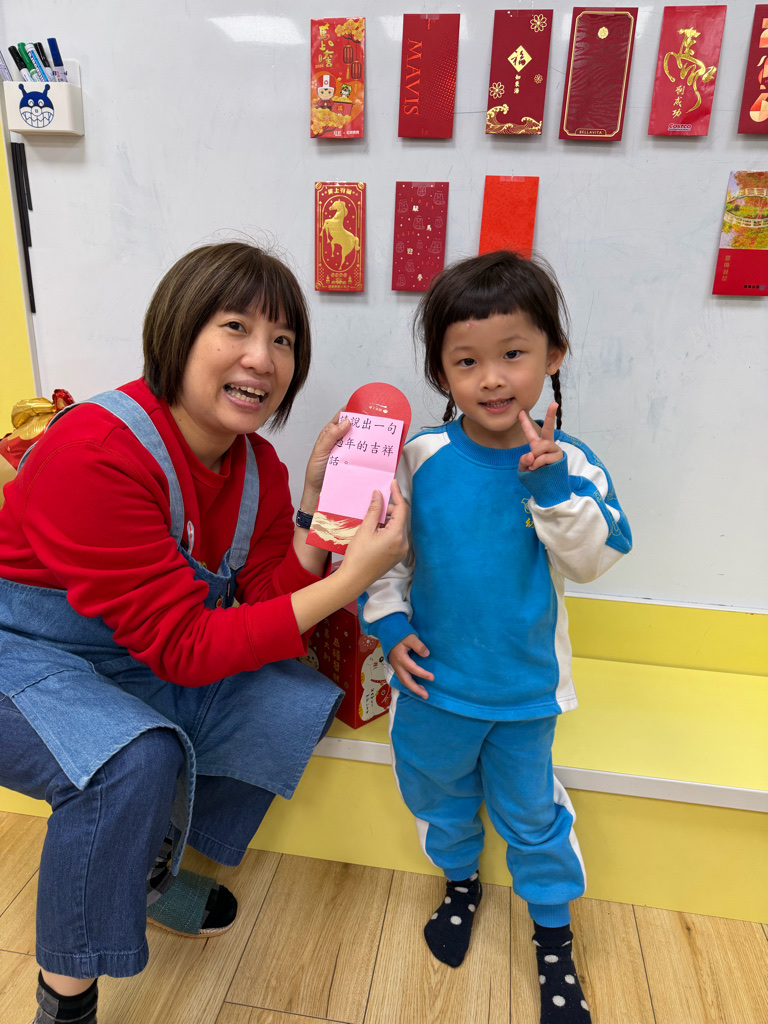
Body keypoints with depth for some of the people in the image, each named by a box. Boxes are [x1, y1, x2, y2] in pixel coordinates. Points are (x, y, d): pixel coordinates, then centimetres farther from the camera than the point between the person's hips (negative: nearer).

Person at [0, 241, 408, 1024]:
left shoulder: (259, 467, -6)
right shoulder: (97, 453, -30)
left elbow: (273, 606, -8)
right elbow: (184, 647, -30)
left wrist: (316, 502, -21)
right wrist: (351, 579, -34)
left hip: (135, 665, 7)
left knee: (300, 704, -4)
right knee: (138, 756, -34)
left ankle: (148, 866, 16)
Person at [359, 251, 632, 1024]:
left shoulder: (566, 462, -12)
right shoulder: (419, 458, -13)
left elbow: (592, 561, -18)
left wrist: (553, 486, -30)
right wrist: (388, 624, -12)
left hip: (526, 687, 0)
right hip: (433, 678, 1)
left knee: (530, 807, 19)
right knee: (437, 790, 23)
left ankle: (552, 930, 46)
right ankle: (461, 882, 54)